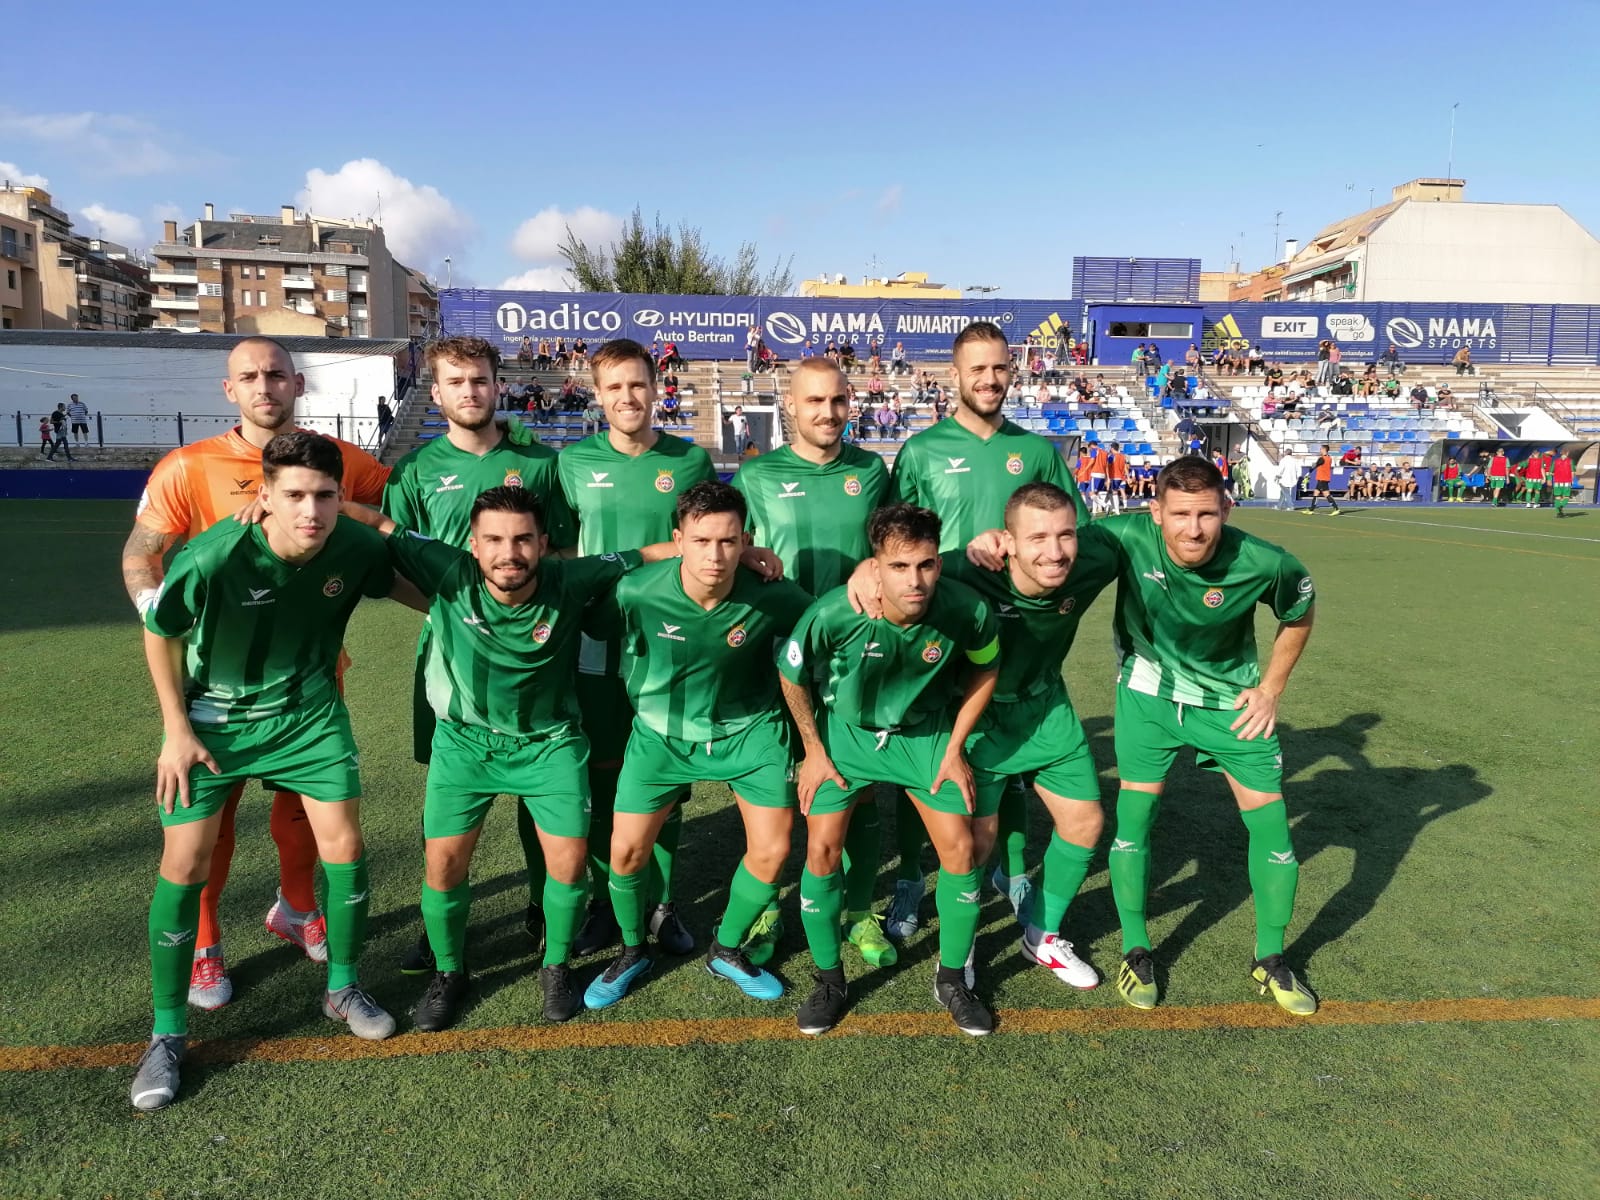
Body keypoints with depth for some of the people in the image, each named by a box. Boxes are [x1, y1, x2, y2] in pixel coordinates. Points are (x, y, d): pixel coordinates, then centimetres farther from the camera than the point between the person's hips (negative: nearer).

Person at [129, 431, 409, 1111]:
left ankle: (343, 988, 23)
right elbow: (160, 634, -10)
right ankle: (168, 1034, 16)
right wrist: (177, 730, -7)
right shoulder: (214, 557, -29)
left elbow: (403, 584, 4)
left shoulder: (357, 548, -21)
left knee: (344, 845, -1)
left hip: (308, 713, 2)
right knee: (185, 864, -3)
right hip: (213, 718, -2)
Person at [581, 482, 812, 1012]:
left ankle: (726, 950, 27)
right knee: (627, 849, 1)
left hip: (749, 729, 0)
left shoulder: (772, 596, -24)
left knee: (771, 852, -2)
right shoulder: (637, 592, -25)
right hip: (662, 732, 0)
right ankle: (632, 952, 31)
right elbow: (584, 627, -6)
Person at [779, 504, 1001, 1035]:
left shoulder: (968, 610, -28)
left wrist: (955, 750, -3)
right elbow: (792, 676, -10)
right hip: (845, 731, -1)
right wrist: (813, 750, -3)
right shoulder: (833, 613, -32)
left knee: (961, 847, -4)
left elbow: (985, 671, -4)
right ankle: (830, 980, 16)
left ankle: (952, 978, 19)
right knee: (823, 848, -7)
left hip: (925, 733, 1)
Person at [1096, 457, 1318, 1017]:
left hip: (1231, 699, 1)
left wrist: (1271, 688, -3)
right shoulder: (1125, 537, -28)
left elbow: (1300, 614, -3)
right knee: (1134, 813, -3)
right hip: (1148, 692, -1)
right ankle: (1135, 950, 20)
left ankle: (1271, 959, 27)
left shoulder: (1265, 564, -26)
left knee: (1270, 820, 3)